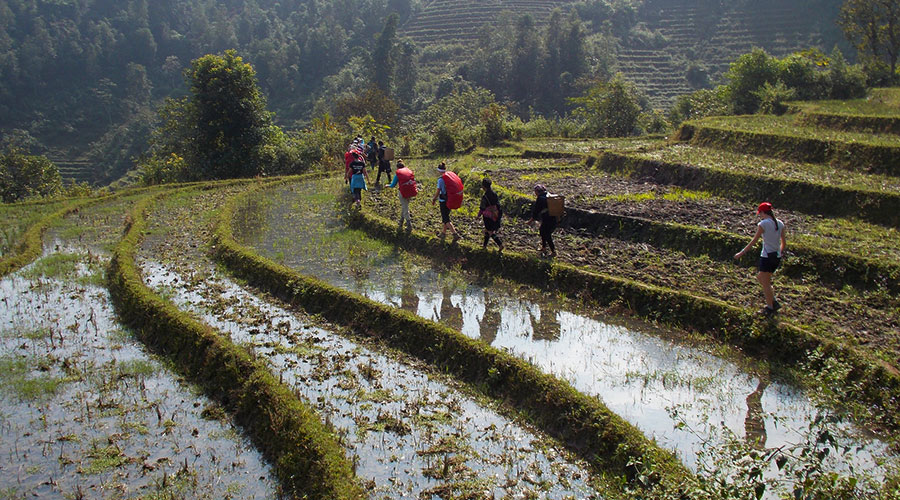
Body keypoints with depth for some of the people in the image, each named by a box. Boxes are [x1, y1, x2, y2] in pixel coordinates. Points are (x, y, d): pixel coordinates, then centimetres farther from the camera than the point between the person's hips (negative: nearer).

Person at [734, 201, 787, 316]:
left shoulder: (763, 224, -13)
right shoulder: (780, 224, 5)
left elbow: (754, 241, -9)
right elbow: (784, 243, 11)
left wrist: (742, 253, -2)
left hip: (767, 257, -7)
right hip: (777, 257, 7)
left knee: (765, 283, 5)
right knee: (760, 278, 22)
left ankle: (770, 308, 10)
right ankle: (774, 302, 21)